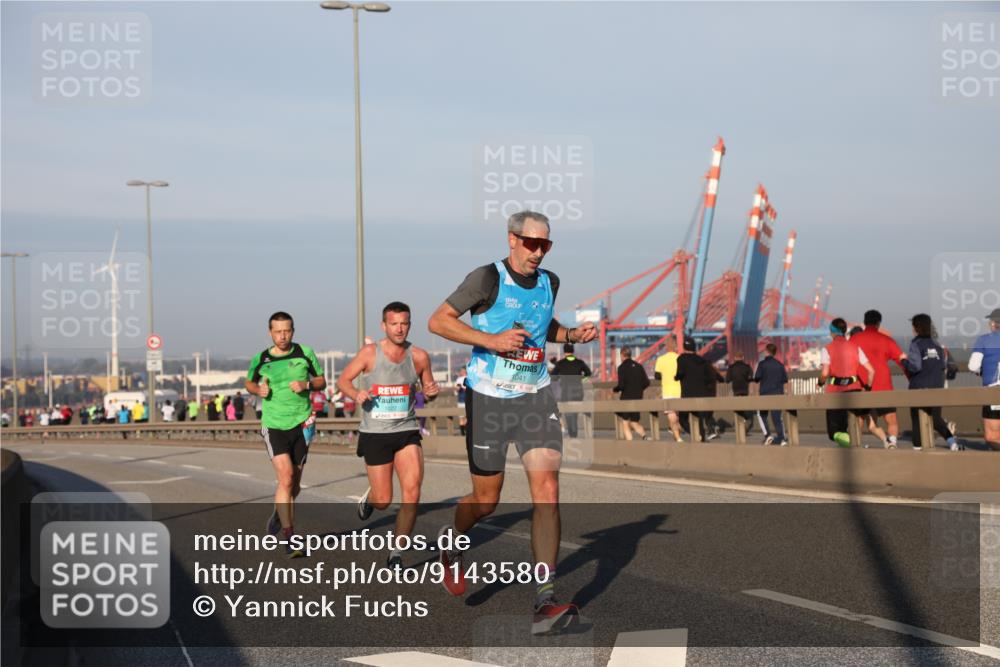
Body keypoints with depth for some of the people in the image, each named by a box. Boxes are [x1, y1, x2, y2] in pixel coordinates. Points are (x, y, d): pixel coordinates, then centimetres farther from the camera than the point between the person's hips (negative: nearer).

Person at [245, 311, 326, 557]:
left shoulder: (305, 353, 0)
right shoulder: (260, 360, 0)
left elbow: (322, 381, 8)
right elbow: (249, 382, 18)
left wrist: (307, 385, -13)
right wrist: (258, 390, -5)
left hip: (301, 424, 2)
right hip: (274, 426, -2)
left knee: (294, 484, 12)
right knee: (286, 478, -16)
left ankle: (279, 514, 43)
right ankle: (289, 538, -13)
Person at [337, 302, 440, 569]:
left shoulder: (419, 356, -1)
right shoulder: (370, 353, -7)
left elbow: (427, 388, 14)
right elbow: (343, 380, 2)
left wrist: (432, 391, -10)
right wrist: (356, 394, -19)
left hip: (407, 431, 2)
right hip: (375, 434, -1)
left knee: (412, 491, -16)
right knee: (383, 501, 3)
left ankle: (396, 552, -2)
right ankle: (369, 498, 43)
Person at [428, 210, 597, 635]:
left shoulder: (548, 282, 7)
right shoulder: (488, 279, -11)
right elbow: (438, 321, -11)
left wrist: (571, 335, 6)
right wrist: (491, 340, -21)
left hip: (535, 398, 4)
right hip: (489, 399, -4)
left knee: (547, 491, -13)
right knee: (486, 500, 7)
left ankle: (545, 603, -14)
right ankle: (452, 540, 44)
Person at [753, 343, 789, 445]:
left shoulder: (762, 364, -6)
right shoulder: (780, 365, 5)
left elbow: (757, 378, -10)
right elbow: (785, 380, 6)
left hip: (765, 394, -3)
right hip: (778, 394, 3)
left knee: (761, 414, 15)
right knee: (777, 417, 6)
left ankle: (767, 434, -1)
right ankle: (782, 438, -6)